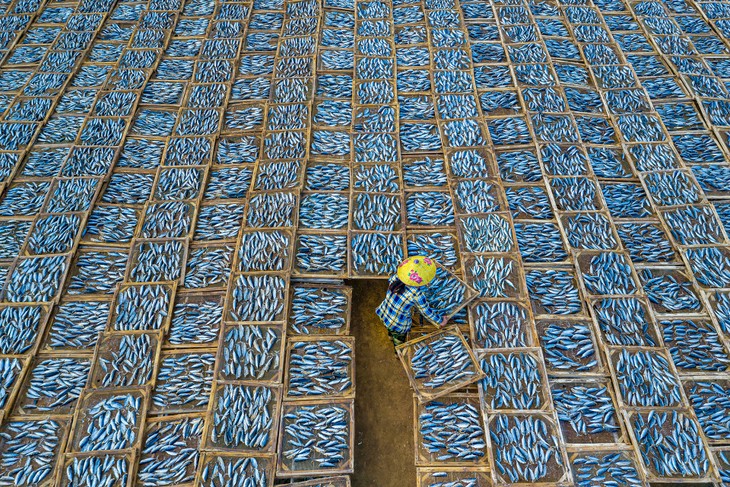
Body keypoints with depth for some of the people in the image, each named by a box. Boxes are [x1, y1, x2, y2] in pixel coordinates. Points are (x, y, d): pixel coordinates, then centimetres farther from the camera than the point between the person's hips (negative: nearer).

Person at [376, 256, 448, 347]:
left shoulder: (396, 277, -19)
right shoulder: (417, 295, -34)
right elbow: (426, 311, -19)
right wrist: (440, 320, -1)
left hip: (383, 315, 5)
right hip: (398, 325, -5)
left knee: (391, 330, 41)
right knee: (399, 339, 32)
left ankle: (391, 336, 72)